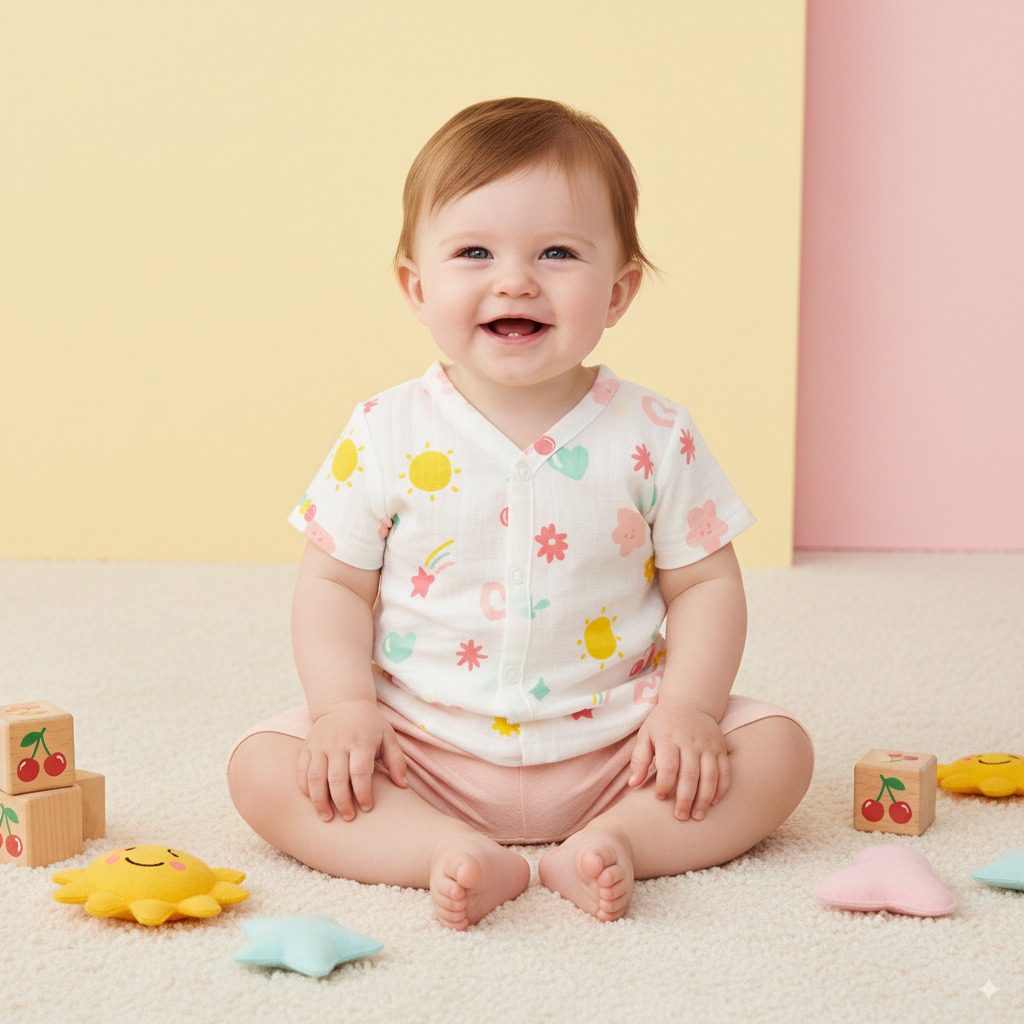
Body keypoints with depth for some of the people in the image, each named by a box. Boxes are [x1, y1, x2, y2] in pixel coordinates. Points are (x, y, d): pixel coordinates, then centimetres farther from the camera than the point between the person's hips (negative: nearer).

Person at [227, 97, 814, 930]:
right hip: (422, 755, 0)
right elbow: (334, 583, 0)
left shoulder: (654, 438, -4)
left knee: (778, 747, -15)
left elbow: (706, 583, 1)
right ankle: (455, 854, -30)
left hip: (611, 751, 1)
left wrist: (689, 708, -13)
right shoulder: (386, 437, -5)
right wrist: (344, 706, -14)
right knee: (263, 766, -19)